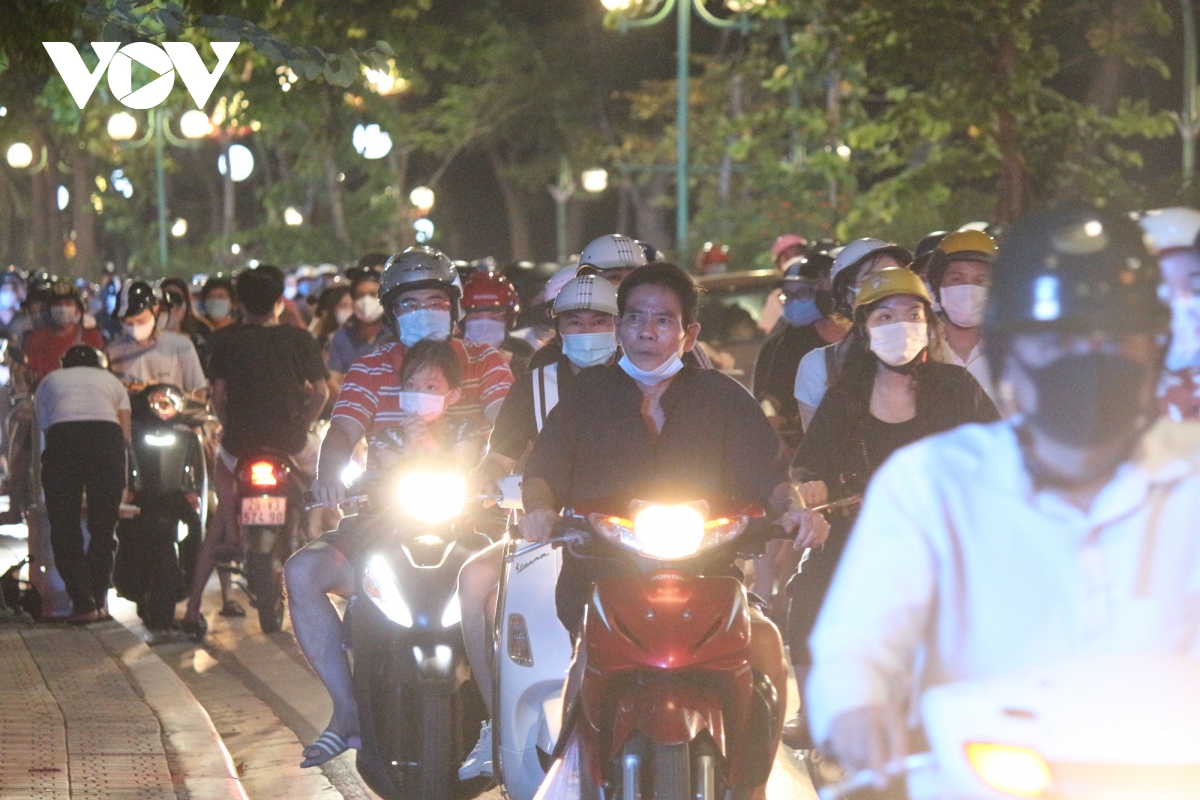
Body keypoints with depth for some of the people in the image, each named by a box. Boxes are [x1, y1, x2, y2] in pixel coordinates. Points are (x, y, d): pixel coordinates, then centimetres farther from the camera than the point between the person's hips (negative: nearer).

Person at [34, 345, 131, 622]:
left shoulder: (49, 381, 31)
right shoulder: (111, 381, 31)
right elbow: (126, 436, 19)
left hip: (62, 437, -1)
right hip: (107, 436, 1)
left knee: (64, 527, 6)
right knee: (103, 526, 13)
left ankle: (83, 602, 0)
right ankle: (99, 600, 13)